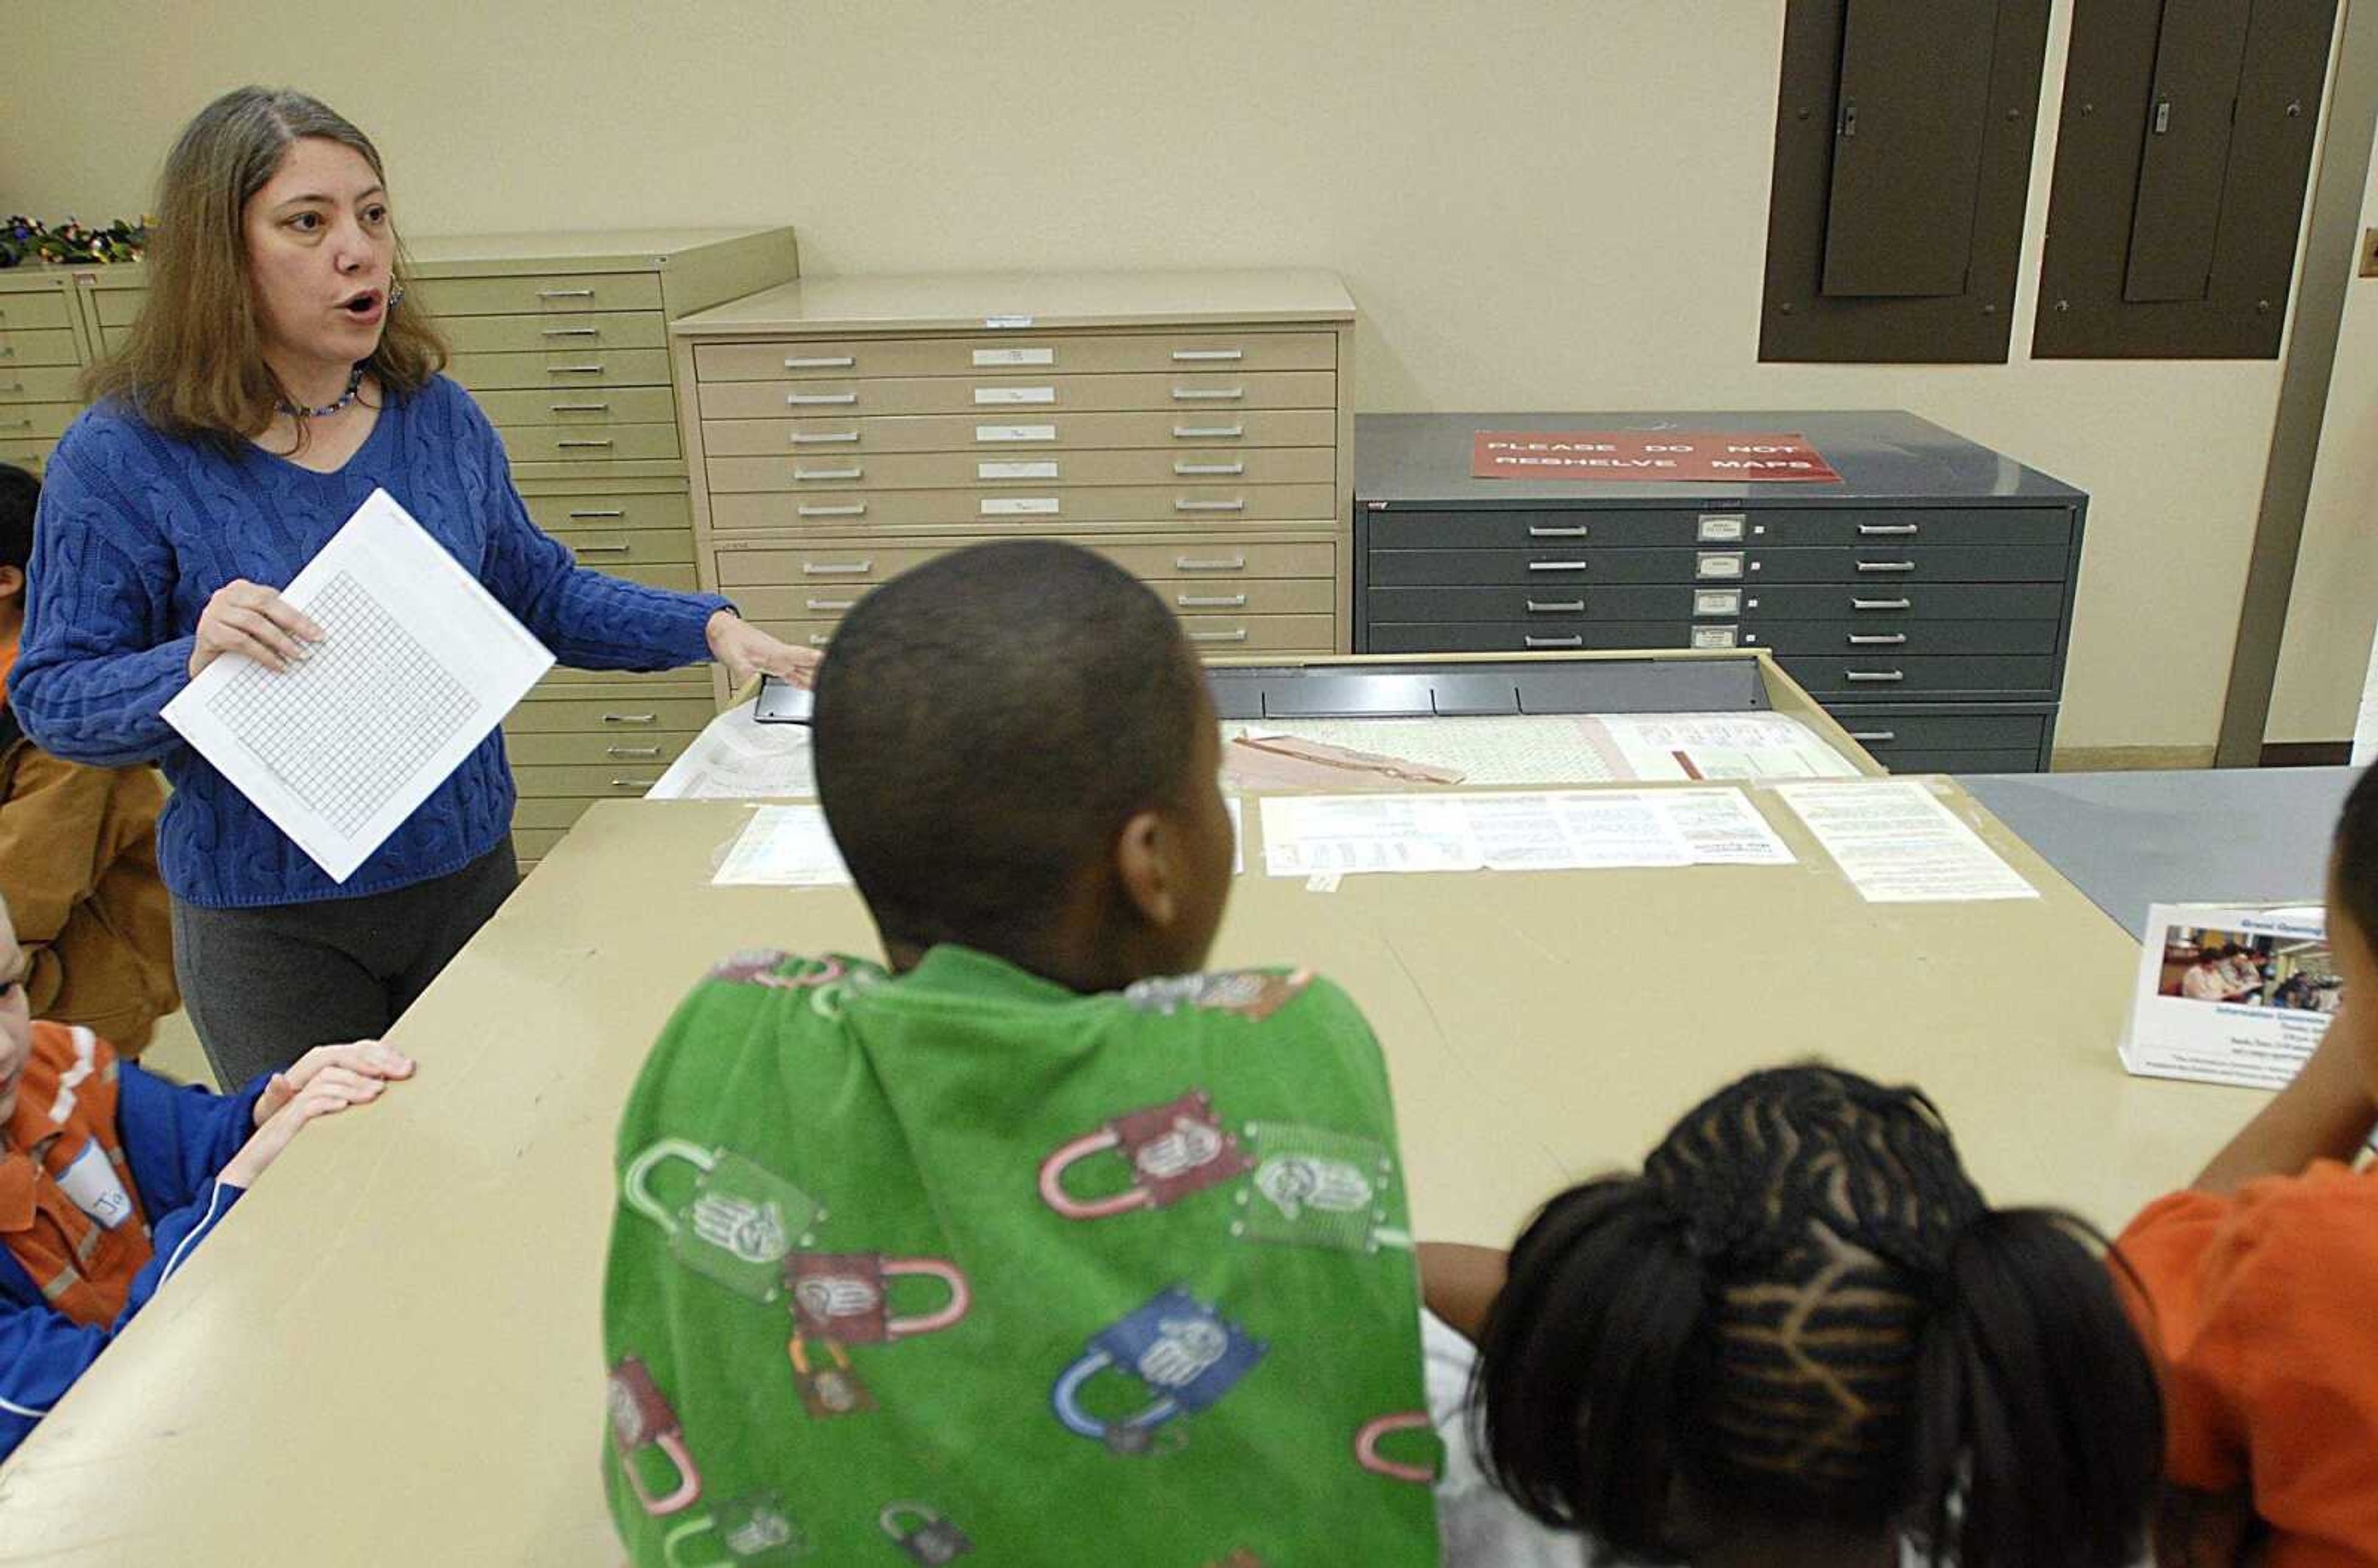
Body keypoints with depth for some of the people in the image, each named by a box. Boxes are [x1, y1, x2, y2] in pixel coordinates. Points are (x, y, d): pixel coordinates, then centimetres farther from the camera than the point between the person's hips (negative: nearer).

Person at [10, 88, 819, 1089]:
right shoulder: (120, 459, -13)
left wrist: (711, 626, -2)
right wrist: (194, 661, -28)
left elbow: (540, 594, 9)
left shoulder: (438, 416, -1)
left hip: (470, 871, 4)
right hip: (268, 921, -3)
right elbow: (51, 698, -9)